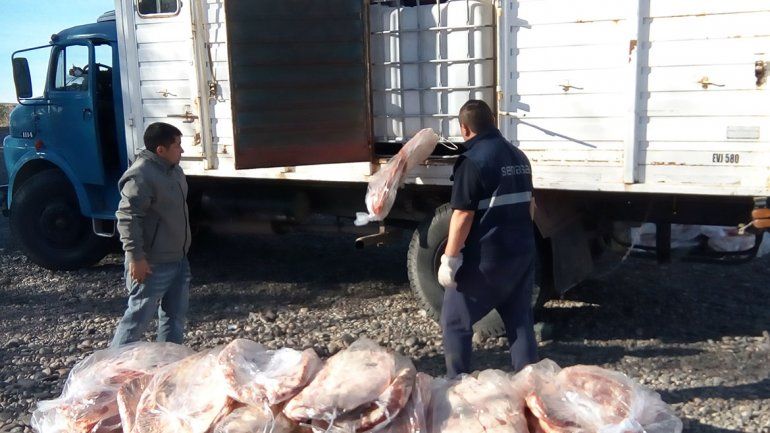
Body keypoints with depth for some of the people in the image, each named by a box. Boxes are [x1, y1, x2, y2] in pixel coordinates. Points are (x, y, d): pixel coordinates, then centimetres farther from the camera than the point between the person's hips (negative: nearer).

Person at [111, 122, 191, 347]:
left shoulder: (173, 170, 10)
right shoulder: (140, 176, -21)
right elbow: (127, 218, -25)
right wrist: (136, 257, -25)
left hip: (178, 260, 9)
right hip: (152, 265, -9)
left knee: (175, 315, 16)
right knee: (137, 318, 0)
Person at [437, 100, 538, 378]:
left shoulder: (473, 160, -15)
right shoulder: (519, 156, 9)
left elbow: (463, 215, -19)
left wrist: (449, 259, -14)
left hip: (485, 257, -7)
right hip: (522, 252, 7)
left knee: (455, 321, 7)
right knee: (520, 318, 14)